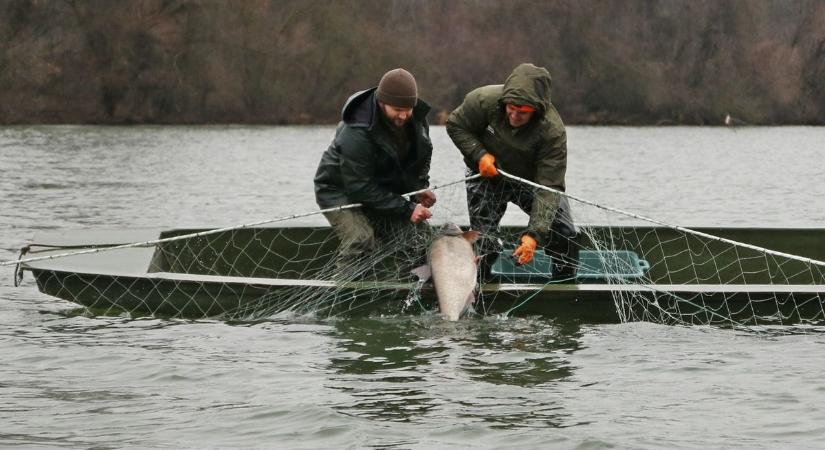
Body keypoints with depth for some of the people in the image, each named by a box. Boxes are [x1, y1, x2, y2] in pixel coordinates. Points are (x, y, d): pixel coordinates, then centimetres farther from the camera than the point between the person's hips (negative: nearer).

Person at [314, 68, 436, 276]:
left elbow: (421, 157, 11)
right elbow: (361, 188, -32)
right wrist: (406, 209, -34)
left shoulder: (417, 117, -10)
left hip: (384, 190, 7)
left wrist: (420, 188, -8)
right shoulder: (356, 133, -34)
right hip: (340, 191, -7)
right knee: (361, 239, -29)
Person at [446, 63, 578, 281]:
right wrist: (479, 154, -26)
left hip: (531, 179, 0)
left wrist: (534, 235, -44)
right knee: (482, 239, -8)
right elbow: (455, 125, -9)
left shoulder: (553, 131, -33)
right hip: (487, 175, 0)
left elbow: (548, 188, -34)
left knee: (565, 234, -10)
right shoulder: (484, 100, -30)